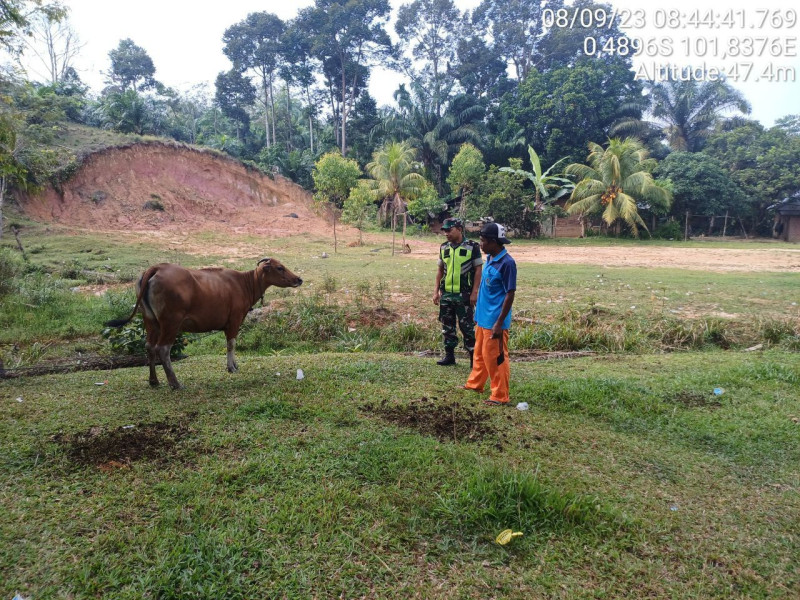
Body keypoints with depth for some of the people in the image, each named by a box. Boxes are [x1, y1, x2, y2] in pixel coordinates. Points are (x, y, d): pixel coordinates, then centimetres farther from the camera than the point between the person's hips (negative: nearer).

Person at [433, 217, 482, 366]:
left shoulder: (472, 247, -6)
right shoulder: (444, 248, 9)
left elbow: (478, 270, -6)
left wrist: (474, 292, -12)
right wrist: (436, 291, 9)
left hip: (464, 295, -5)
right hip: (446, 294, 5)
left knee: (467, 326, 0)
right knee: (447, 326, 11)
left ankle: (474, 356, 11)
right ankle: (449, 356, 22)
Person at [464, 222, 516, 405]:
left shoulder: (506, 263, -18)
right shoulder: (489, 259, 7)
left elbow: (510, 295, -18)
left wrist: (499, 323, -20)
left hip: (494, 321, -9)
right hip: (483, 317, 9)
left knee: (495, 357, 1)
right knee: (480, 353, 22)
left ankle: (500, 396, 14)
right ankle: (475, 383, 39)